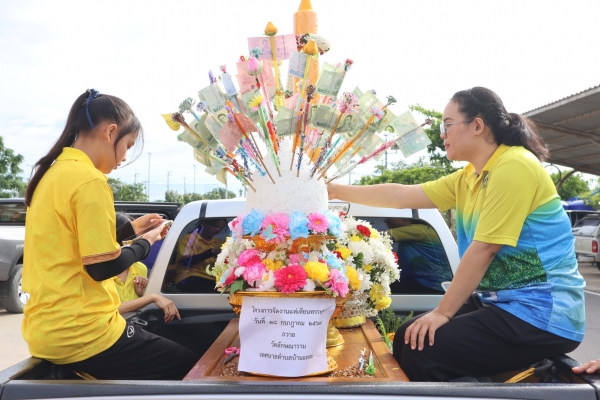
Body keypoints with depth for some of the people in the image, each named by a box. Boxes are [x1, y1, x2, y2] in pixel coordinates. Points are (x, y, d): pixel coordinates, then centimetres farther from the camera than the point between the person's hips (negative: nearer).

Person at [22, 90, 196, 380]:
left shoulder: (53, 173, 9)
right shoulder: (89, 180, -19)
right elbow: (102, 267, -19)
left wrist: (130, 229, 15)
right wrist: (146, 242, -3)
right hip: (79, 334, -10)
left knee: (158, 339, 23)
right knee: (186, 365, 1)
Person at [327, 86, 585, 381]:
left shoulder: (514, 166, -18)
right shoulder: (467, 179, 8)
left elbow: (483, 249, -20)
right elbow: (402, 195, 9)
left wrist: (443, 312, -16)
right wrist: (338, 191, 10)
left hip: (542, 312, -8)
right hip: (501, 301, 8)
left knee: (423, 351, -16)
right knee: (406, 338, 4)